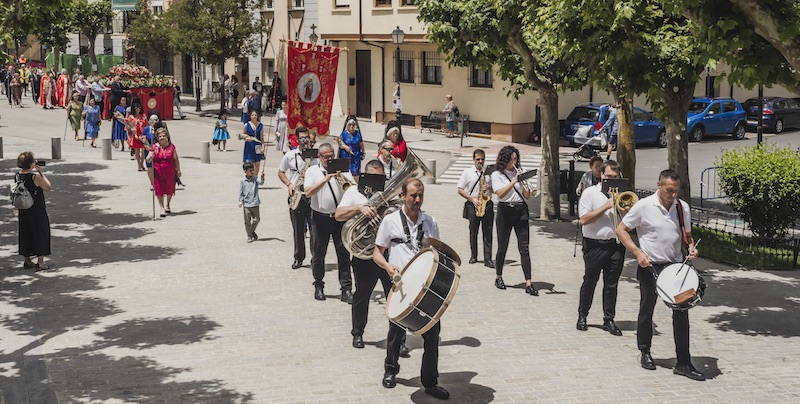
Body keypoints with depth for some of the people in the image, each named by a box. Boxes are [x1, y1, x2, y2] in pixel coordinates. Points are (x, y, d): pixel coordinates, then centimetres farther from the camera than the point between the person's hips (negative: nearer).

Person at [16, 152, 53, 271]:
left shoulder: (18, 176, -2)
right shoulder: (35, 177, -20)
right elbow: (49, 188, -9)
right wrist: (41, 173, -7)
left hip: (23, 211, 6)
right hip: (38, 211, -6)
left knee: (26, 234, 16)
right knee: (40, 234, 4)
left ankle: (27, 261, 24)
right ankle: (40, 263, 5)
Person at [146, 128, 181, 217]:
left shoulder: (171, 146, 1)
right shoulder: (154, 147, -3)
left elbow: (176, 159, 6)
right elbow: (148, 160, -4)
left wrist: (178, 170, 5)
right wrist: (150, 157, -28)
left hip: (170, 172, 2)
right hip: (158, 172, -2)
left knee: (170, 190, 12)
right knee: (159, 190, -4)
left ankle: (167, 205, 35)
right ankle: (162, 208, 4)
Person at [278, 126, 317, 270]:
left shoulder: (315, 155, 1)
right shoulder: (290, 155, 5)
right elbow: (281, 173, 12)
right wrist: (289, 184, -3)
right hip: (296, 196, 1)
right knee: (298, 229, 8)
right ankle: (299, 258, 19)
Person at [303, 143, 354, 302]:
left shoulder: (342, 170, 7)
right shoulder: (312, 171, 3)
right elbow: (308, 192, -13)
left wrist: (343, 179, -20)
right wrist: (326, 179, -19)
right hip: (320, 217, -1)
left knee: (344, 253, -2)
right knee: (318, 254, 8)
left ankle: (346, 289, 0)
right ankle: (319, 287, 23)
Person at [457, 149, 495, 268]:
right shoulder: (467, 173, 5)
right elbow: (460, 190, 2)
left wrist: (490, 187, -9)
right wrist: (472, 199, -10)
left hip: (487, 204, 0)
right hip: (472, 205, 0)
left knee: (487, 232, -4)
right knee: (473, 231, 6)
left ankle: (488, 259, -4)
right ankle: (473, 256, 18)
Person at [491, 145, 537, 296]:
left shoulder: (519, 172, 13)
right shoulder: (497, 175, 2)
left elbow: (527, 196, 9)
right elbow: (500, 194, -14)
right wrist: (514, 181, -18)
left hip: (521, 210, 2)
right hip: (505, 210, -2)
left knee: (524, 248, -5)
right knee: (502, 247, 6)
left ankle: (528, 283, -10)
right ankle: (499, 278, 25)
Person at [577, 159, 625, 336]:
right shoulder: (590, 193, -2)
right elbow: (584, 219, -12)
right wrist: (606, 206, -14)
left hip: (616, 245, 3)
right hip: (595, 245, -3)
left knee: (611, 284, 6)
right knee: (589, 282, 8)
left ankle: (609, 320, 13)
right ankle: (582, 316, 23)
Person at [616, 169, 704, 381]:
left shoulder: (683, 208, 2)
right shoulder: (644, 206, -9)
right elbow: (621, 230, -4)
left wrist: (691, 248, -6)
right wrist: (637, 252, -14)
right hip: (650, 266, -3)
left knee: (681, 312, -4)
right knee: (646, 311, 11)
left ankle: (683, 363, -1)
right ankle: (645, 353, 31)